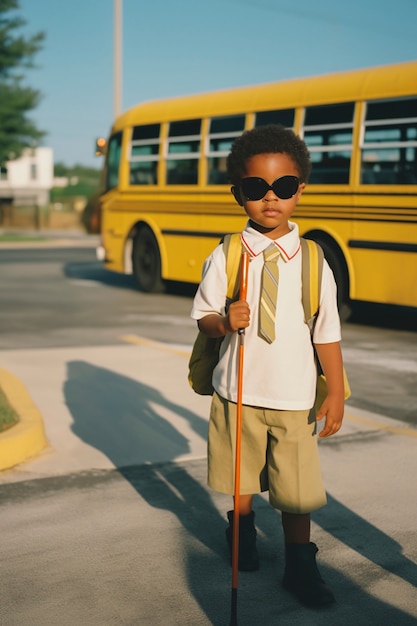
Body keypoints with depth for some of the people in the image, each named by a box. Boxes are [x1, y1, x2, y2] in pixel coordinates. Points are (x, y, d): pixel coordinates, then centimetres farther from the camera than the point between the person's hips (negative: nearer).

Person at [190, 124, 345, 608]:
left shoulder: (312, 262, -2)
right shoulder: (225, 258, -5)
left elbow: (327, 332, 2)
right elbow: (202, 316, 0)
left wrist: (336, 393, 1)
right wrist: (224, 321, -23)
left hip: (295, 399, 0)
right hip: (239, 392, 0)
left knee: (297, 487, 4)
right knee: (242, 480, 16)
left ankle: (299, 566, 23)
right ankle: (242, 534, 44)